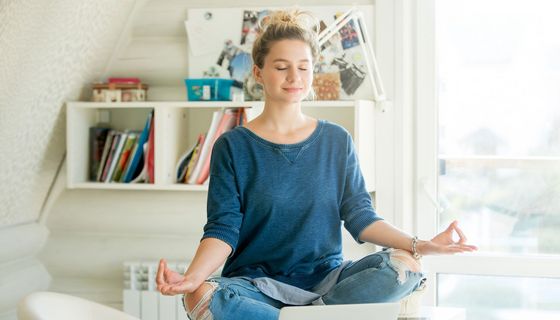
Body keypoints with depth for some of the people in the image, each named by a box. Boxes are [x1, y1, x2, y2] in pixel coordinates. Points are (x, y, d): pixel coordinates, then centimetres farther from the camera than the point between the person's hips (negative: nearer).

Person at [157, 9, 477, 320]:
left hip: (325, 278, 2)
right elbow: (223, 229, -6)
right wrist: (191, 277, -26)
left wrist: (418, 245, -12)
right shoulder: (233, 146, 2)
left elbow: (360, 216, 4)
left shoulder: (337, 141, 9)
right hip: (256, 283, -2)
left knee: (404, 265, -24)